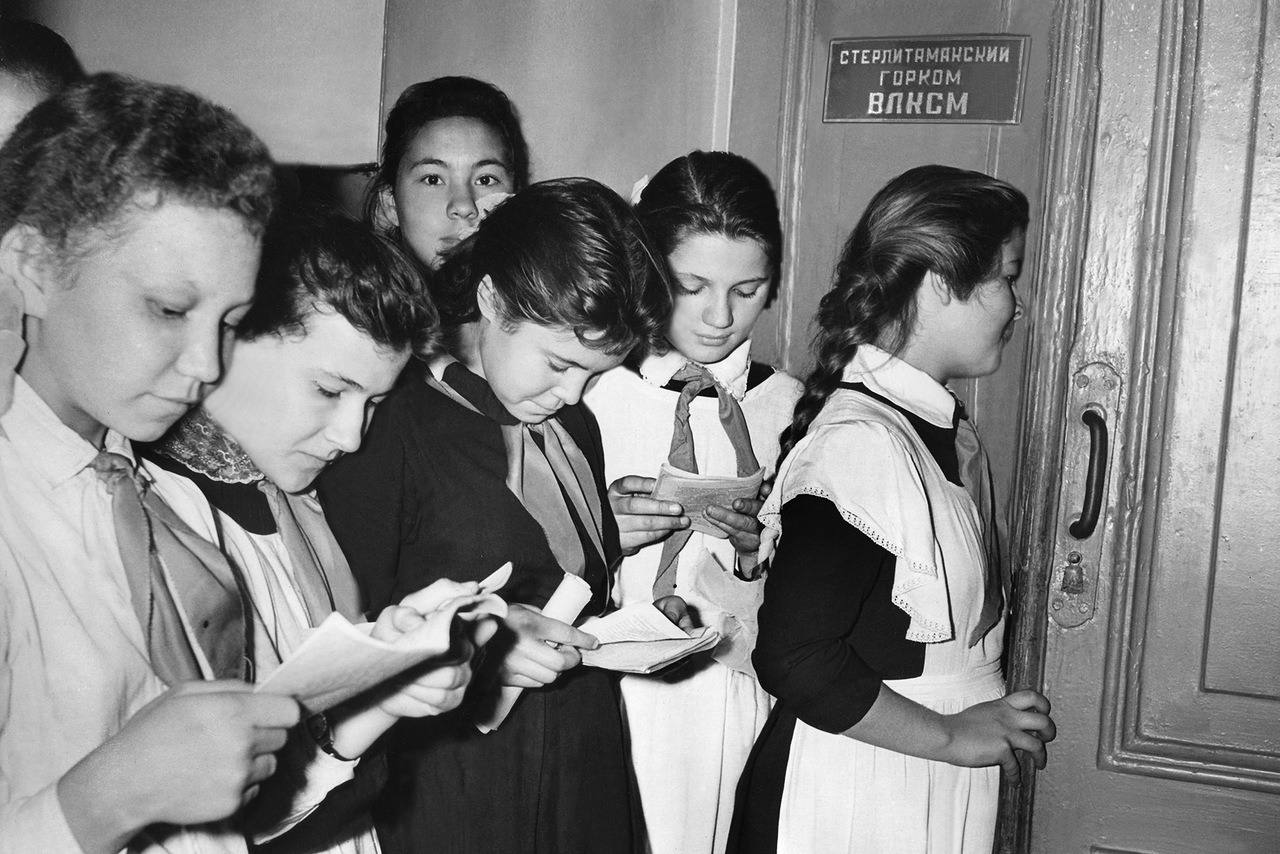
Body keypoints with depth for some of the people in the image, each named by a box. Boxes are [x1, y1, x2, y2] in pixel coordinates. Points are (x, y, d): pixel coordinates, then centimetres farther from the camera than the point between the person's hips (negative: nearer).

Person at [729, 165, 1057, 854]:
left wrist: (999, 720, 0)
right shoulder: (860, 440, -23)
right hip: (857, 791, -8)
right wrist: (953, 737, -15)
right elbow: (797, 660, -25)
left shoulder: (952, 434, 4)